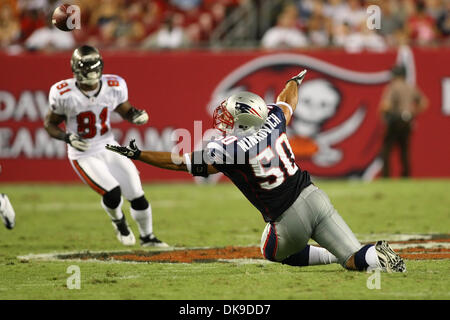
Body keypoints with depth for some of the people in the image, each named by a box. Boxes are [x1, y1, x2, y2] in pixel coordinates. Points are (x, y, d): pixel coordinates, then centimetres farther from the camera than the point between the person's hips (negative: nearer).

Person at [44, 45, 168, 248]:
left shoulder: (113, 87, -10)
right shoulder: (64, 94, -18)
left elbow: (126, 111, 9)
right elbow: (50, 124, -5)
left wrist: (137, 115, -14)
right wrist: (67, 137, -23)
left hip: (109, 149, 4)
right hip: (84, 155, -4)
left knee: (137, 195, 2)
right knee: (112, 193, -22)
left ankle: (147, 237, 27)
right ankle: (118, 221, 14)